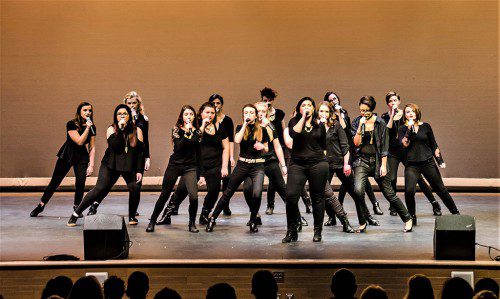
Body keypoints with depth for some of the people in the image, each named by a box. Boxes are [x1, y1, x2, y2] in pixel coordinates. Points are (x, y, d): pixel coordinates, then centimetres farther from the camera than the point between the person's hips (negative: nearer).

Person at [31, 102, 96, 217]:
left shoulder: (92, 128, 0)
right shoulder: (71, 124, -14)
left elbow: (92, 147, 1)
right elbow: (80, 141, -22)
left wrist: (91, 164, -5)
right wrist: (87, 128, -26)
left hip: (82, 157, 3)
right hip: (66, 156, -3)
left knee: (80, 183, -12)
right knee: (54, 183, 0)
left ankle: (76, 207, 7)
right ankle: (41, 205, 12)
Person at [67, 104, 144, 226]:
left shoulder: (137, 131, 1)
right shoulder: (111, 129, -2)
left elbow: (140, 151, 3)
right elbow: (114, 145, -20)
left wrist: (139, 170, -3)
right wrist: (120, 129, -24)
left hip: (130, 166, 2)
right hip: (111, 165, -1)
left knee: (134, 189, -19)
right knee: (99, 189, -12)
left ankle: (132, 217, 5)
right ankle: (75, 214, -5)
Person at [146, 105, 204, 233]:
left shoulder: (196, 132, 6)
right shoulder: (177, 129, -2)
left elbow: (199, 154, 10)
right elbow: (178, 147, -18)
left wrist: (201, 174, 7)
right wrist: (187, 132, -25)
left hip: (190, 167, 1)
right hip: (175, 165, -1)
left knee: (194, 196, -17)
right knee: (164, 195, 5)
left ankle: (192, 223, 5)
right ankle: (152, 221, 23)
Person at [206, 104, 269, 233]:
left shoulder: (262, 130, 3)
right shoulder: (240, 128, 4)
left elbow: (266, 150, 13)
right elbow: (237, 140, -17)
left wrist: (262, 147, -10)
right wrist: (245, 124, -14)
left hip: (257, 165, -1)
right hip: (242, 164, 1)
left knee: (257, 194, -19)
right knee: (228, 193, 4)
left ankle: (253, 221, 4)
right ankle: (213, 219, 15)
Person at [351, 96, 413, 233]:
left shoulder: (380, 123, -3)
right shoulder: (356, 122, 3)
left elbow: (384, 146, -2)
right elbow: (356, 143, -6)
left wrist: (383, 165, -8)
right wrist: (361, 127, -16)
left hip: (377, 160, -1)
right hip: (362, 161, 1)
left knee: (389, 193, 2)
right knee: (358, 190, -20)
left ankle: (407, 219, 19)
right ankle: (362, 223, -6)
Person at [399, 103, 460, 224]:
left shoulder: (425, 126, 6)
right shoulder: (403, 129, 4)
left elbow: (434, 145, 11)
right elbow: (404, 144, -14)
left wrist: (440, 160, 6)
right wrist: (409, 128, -15)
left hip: (428, 163, 1)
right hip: (412, 165, -1)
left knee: (440, 189, 6)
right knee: (409, 191, -20)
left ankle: (455, 213, 21)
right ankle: (412, 217, -1)